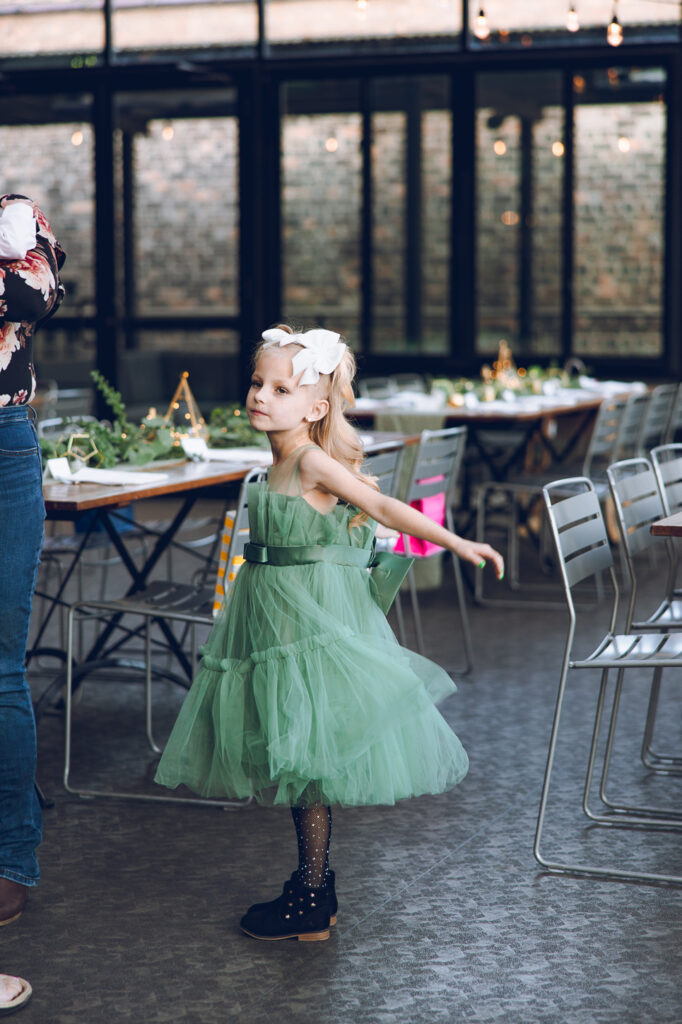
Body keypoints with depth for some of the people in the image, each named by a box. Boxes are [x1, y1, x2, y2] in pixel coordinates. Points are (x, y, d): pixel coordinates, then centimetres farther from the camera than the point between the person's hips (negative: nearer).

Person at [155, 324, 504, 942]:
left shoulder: (313, 459, -14)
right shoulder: (283, 463, 10)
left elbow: (383, 507, -16)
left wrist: (456, 542, -20)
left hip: (310, 621, -9)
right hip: (279, 619, 9)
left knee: (307, 758, -3)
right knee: (296, 758, 16)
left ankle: (310, 906, 5)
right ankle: (315, 885, 27)